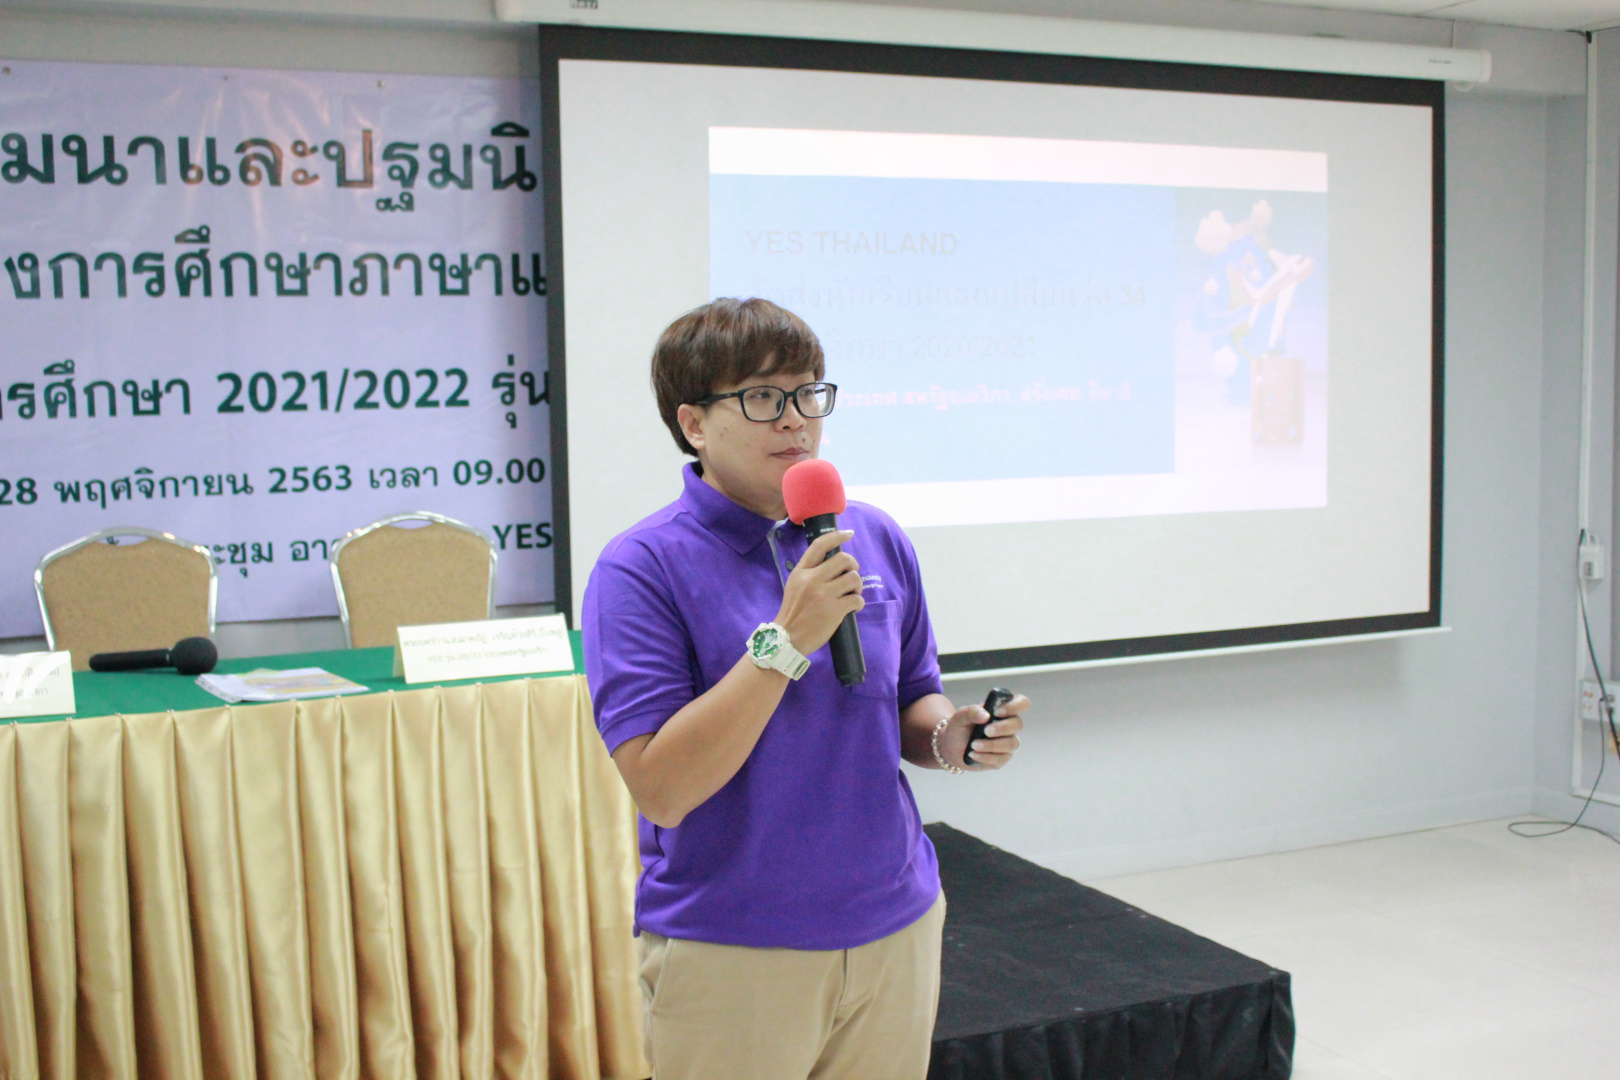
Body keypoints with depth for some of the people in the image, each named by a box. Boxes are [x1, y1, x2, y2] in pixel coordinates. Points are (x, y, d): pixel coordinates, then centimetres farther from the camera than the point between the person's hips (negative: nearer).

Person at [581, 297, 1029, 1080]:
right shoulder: (641, 569, -13)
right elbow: (662, 788, -20)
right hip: (731, 952, -4)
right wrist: (787, 639, -25)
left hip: (894, 928, 5)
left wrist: (950, 737, -9)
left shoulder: (876, 539, 3)